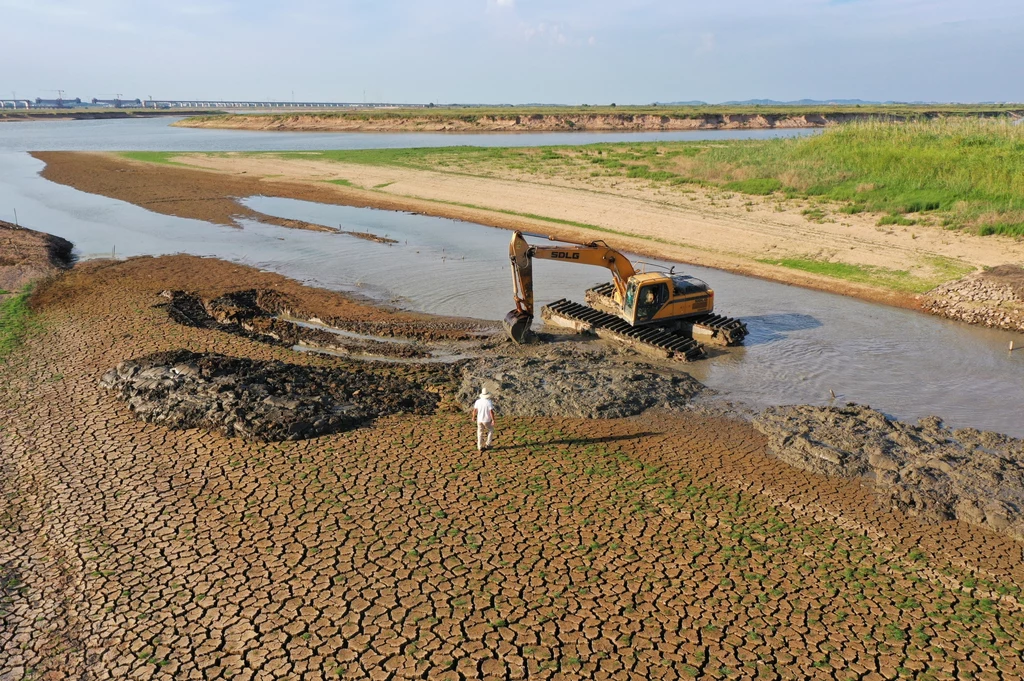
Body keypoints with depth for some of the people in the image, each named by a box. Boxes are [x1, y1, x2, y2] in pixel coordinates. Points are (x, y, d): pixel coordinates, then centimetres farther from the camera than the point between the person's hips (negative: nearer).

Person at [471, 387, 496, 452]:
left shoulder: (478, 401, -6)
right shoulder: (489, 402, -18)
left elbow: (474, 410, 0)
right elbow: (491, 412, -22)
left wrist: (473, 417, 17)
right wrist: (493, 420, -16)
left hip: (479, 420, 3)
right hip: (487, 420, -3)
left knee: (480, 433, 13)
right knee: (491, 431, 20)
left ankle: (480, 447, 15)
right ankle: (487, 445, 17)